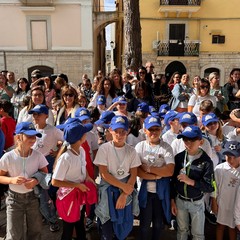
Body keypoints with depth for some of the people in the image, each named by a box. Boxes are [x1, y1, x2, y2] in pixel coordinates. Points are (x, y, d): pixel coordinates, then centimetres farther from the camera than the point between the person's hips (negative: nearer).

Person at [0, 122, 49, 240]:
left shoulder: (38, 155, -11)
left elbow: (45, 174, -1)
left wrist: (36, 181, -20)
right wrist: (12, 180, -24)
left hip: (33, 197, 2)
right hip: (14, 198, -2)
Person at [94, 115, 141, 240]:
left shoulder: (131, 150, -1)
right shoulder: (104, 148, -10)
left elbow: (133, 175, -2)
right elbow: (104, 174, -13)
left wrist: (124, 195, -12)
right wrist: (124, 186, -14)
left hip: (126, 192, 2)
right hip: (108, 191, -2)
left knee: (124, 226, 12)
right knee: (107, 227, 8)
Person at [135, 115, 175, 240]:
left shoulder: (166, 147, -5)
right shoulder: (140, 146, -5)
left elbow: (170, 171, -16)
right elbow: (137, 170, -12)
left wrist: (148, 168, -18)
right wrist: (157, 175, -19)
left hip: (162, 191, 1)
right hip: (145, 190, -1)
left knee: (158, 222, 19)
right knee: (145, 223, 11)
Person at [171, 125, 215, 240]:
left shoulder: (206, 161, -17)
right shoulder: (179, 157, -7)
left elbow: (209, 187, -17)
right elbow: (173, 180, 1)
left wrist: (191, 181, -27)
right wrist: (172, 200, 2)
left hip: (196, 202, -2)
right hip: (180, 200, 3)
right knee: (181, 230, 21)